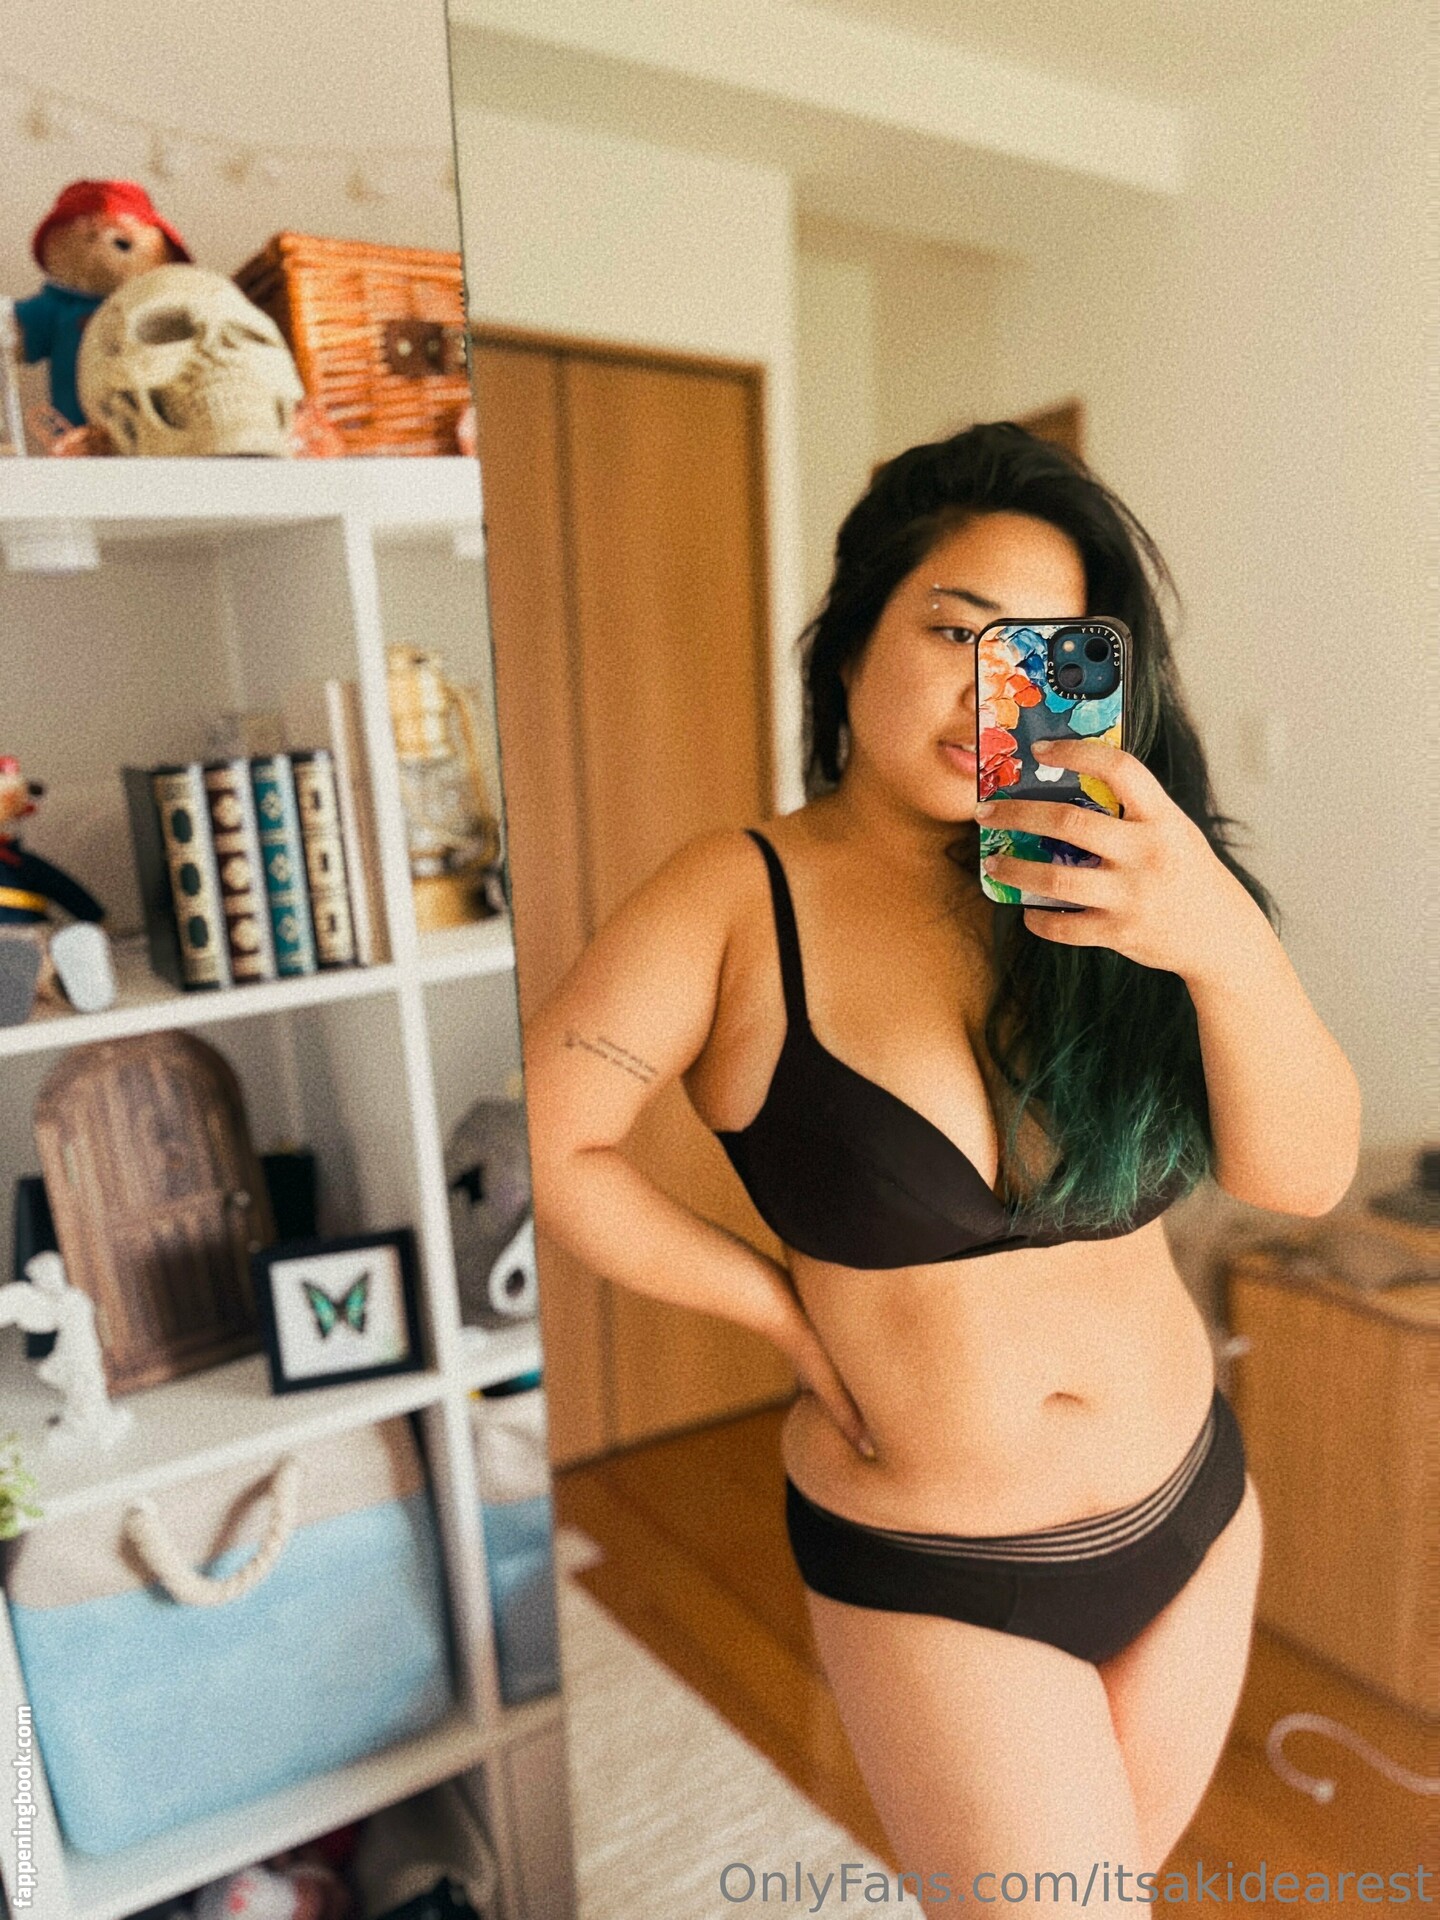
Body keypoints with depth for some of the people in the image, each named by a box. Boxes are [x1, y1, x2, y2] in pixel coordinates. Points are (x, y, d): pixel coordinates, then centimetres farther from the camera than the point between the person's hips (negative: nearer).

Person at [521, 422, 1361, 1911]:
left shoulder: (1108, 887, -6)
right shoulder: (743, 897, -14)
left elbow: (1302, 1175, -12)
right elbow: (546, 1145, -17)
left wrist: (1227, 940, -30)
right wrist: (785, 1305, -13)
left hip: (1195, 1511, 5)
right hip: (932, 1574, -4)